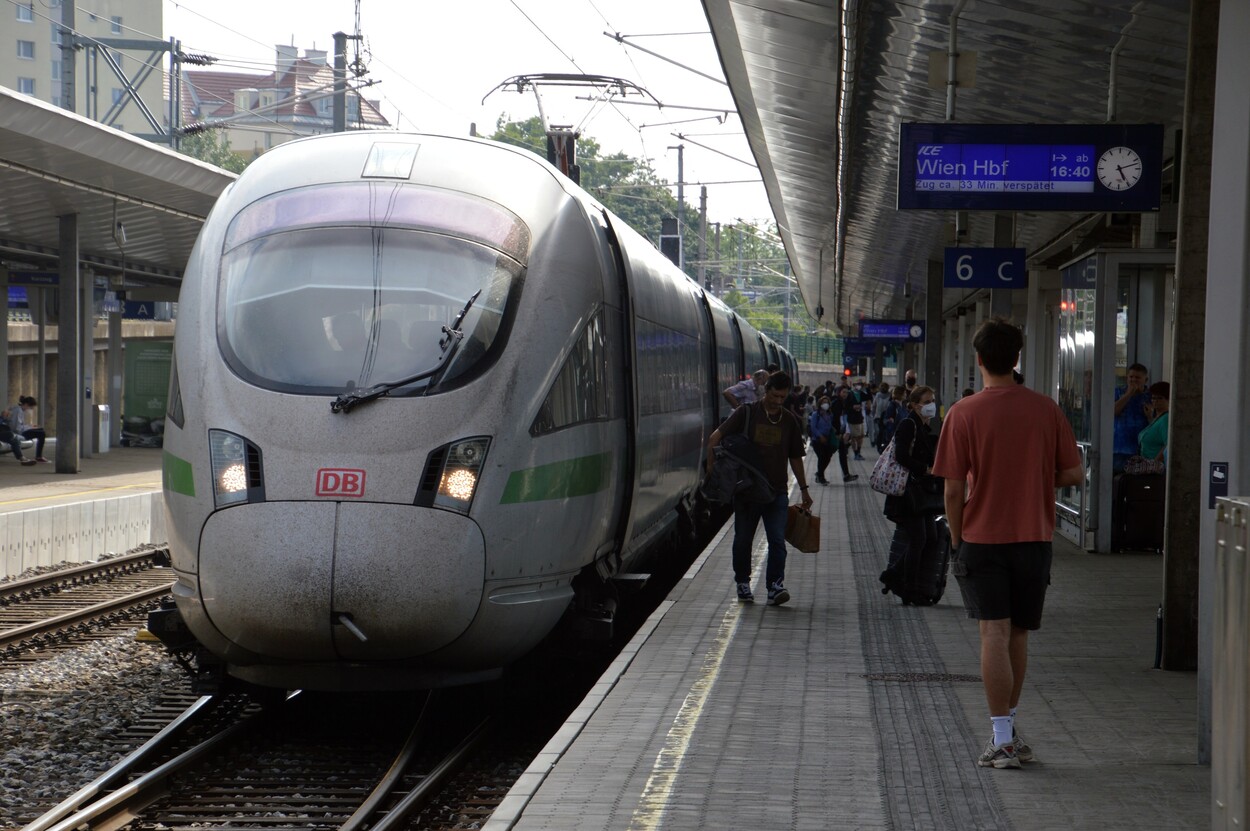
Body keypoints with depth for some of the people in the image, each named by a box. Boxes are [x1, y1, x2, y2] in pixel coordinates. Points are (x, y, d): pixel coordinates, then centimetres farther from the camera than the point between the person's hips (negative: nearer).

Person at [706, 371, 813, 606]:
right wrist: (711, 465, -15)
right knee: (743, 539, 8)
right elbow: (716, 437, -5)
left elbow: (795, 457, 18)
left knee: (777, 540, -8)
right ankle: (742, 582, 23)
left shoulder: (789, 421, 8)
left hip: (777, 490, 1)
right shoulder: (747, 413, -1)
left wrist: (804, 489, 19)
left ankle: (775, 585, -10)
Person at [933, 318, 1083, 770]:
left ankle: (1003, 741, -7)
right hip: (1034, 537, 3)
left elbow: (953, 488, -8)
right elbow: (1074, 474, 1)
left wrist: (956, 540, 5)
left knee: (994, 635, -4)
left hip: (982, 539, -3)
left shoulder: (963, 414, -8)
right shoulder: (1046, 410, 0)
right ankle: (1007, 730, 25)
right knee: (1018, 636, 14)